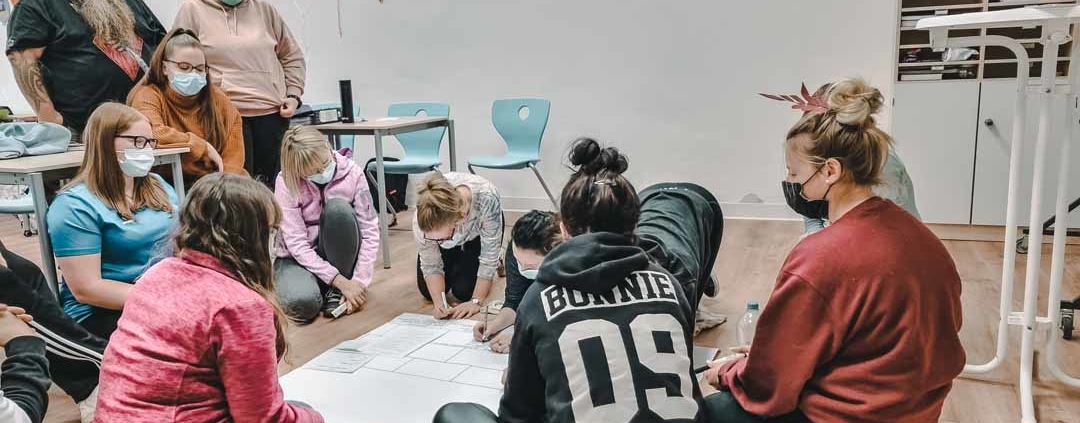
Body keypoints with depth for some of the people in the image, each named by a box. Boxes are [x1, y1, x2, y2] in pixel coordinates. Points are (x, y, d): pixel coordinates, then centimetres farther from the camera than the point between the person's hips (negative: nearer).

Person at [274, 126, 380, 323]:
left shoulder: (352, 172, -16)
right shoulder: (287, 182, -18)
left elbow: (370, 230, -14)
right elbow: (297, 244, -21)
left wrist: (359, 280, -23)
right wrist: (341, 281, -28)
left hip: (339, 256, 2)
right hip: (299, 257, -1)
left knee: (338, 208, -29)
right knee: (304, 303, -34)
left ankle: (334, 291, -13)